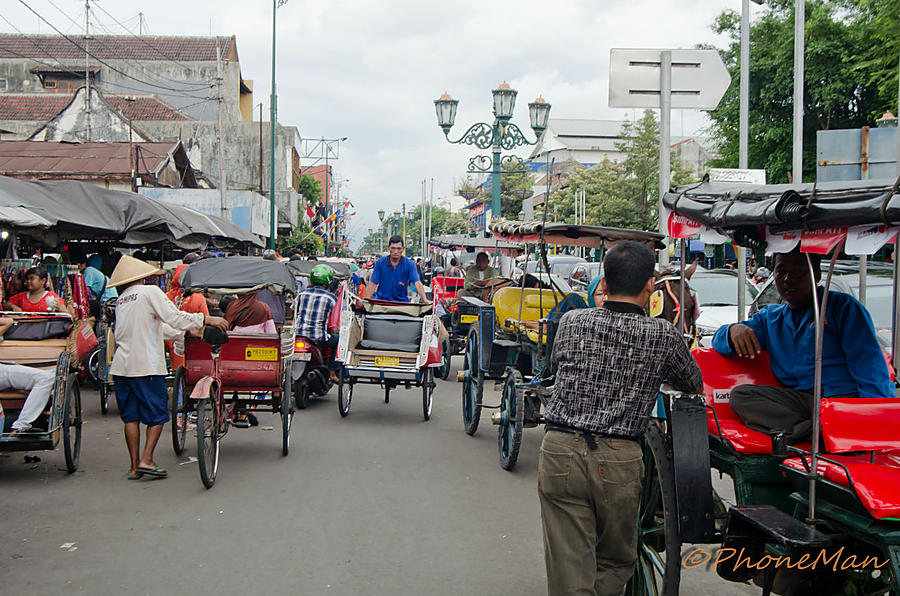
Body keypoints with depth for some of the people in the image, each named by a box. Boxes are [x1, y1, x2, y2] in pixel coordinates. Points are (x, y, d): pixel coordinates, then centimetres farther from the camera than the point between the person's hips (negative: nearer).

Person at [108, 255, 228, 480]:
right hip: (147, 366, -6)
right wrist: (206, 319, -10)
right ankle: (146, 459, -6)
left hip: (121, 366, 7)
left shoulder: (121, 301, 17)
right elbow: (173, 317, -13)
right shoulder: (150, 292, -5)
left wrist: (185, 331, 30)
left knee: (131, 416, 10)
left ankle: (134, 465, 11)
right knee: (157, 414, 3)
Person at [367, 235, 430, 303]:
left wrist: (425, 300, -27)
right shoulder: (380, 263, 0)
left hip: (402, 301, 0)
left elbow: (417, 283, -13)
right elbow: (373, 283, 0)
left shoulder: (409, 264, -3)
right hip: (382, 300, 0)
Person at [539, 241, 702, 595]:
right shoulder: (662, 335, -1)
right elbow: (694, 385, 17)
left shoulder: (571, 323, 4)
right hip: (619, 461, -1)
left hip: (559, 450, 2)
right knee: (616, 563, 19)